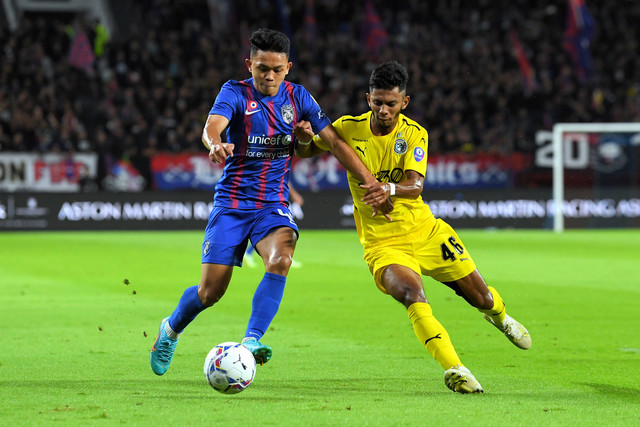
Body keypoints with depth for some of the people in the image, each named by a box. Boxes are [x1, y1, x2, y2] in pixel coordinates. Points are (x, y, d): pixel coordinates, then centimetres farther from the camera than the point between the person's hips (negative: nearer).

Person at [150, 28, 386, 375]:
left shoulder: (298, 97, 3)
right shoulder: (236, 92, -7)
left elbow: (334, 141, 2)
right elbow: (212, 126, -26)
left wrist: (370, 180, -9)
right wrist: (216, 145, -51)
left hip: (273, 206, 2)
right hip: (231, 203, -2)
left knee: (281, 259, -30)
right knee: (211, 291, -4)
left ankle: (251, 340, -32)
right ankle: (171, 328, 27)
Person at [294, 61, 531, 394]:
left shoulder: (414, 134, -6)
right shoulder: (349, 128, -6)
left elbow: (415, 185, -21)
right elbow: (306, 152, 9)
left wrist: (391, 189, -44)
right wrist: (305, 138, -17)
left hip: (425, 230, 2)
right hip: (381, 242, -2)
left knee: (482, 299, 10)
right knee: (412, 296, -33)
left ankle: (499, 315, 48)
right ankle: (453, 370, -33)